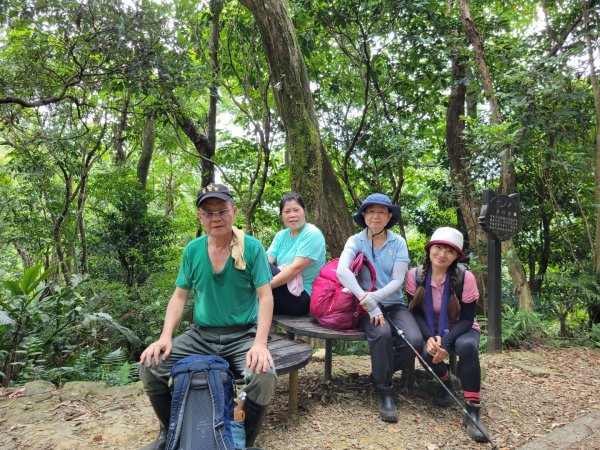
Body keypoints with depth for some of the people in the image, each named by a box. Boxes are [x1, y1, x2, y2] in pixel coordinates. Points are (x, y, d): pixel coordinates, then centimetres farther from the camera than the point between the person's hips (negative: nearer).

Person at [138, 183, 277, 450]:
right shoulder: (192, 250, 3)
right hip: (200, 334, 4)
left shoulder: (252, 248, -8)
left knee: (264, 376, -31)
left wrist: (260, 343, -23)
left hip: (242, 335, -3)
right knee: (150, 366, -13)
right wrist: (165, 337, -9)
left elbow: (266, 297, -11)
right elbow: (179, 297, 6)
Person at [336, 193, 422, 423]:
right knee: (382, 333, -34)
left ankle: (379, 374, 4)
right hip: (366, 306, -2)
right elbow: (342, 270, -22)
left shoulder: (398, 242, 1)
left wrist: (375, 296, -25)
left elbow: (398, 280, -6)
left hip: (394, 303, 3)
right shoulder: (356, 241, -4)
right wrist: (368, 303, -31)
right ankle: (385, 391, -11)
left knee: (415, 340, -24)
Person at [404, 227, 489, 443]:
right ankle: (445, 381, 6)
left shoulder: (465, 277, -20)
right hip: (431, 330, 1)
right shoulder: (415, 275, -15)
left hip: (461, 330, -1)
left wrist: (446, 342, -30)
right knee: (428, 352, -32)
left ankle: (472, 412, -24)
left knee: (466, 346, -36)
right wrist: (429, 337, -27)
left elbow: (467, 319, -16)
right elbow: (416, 312, -9)